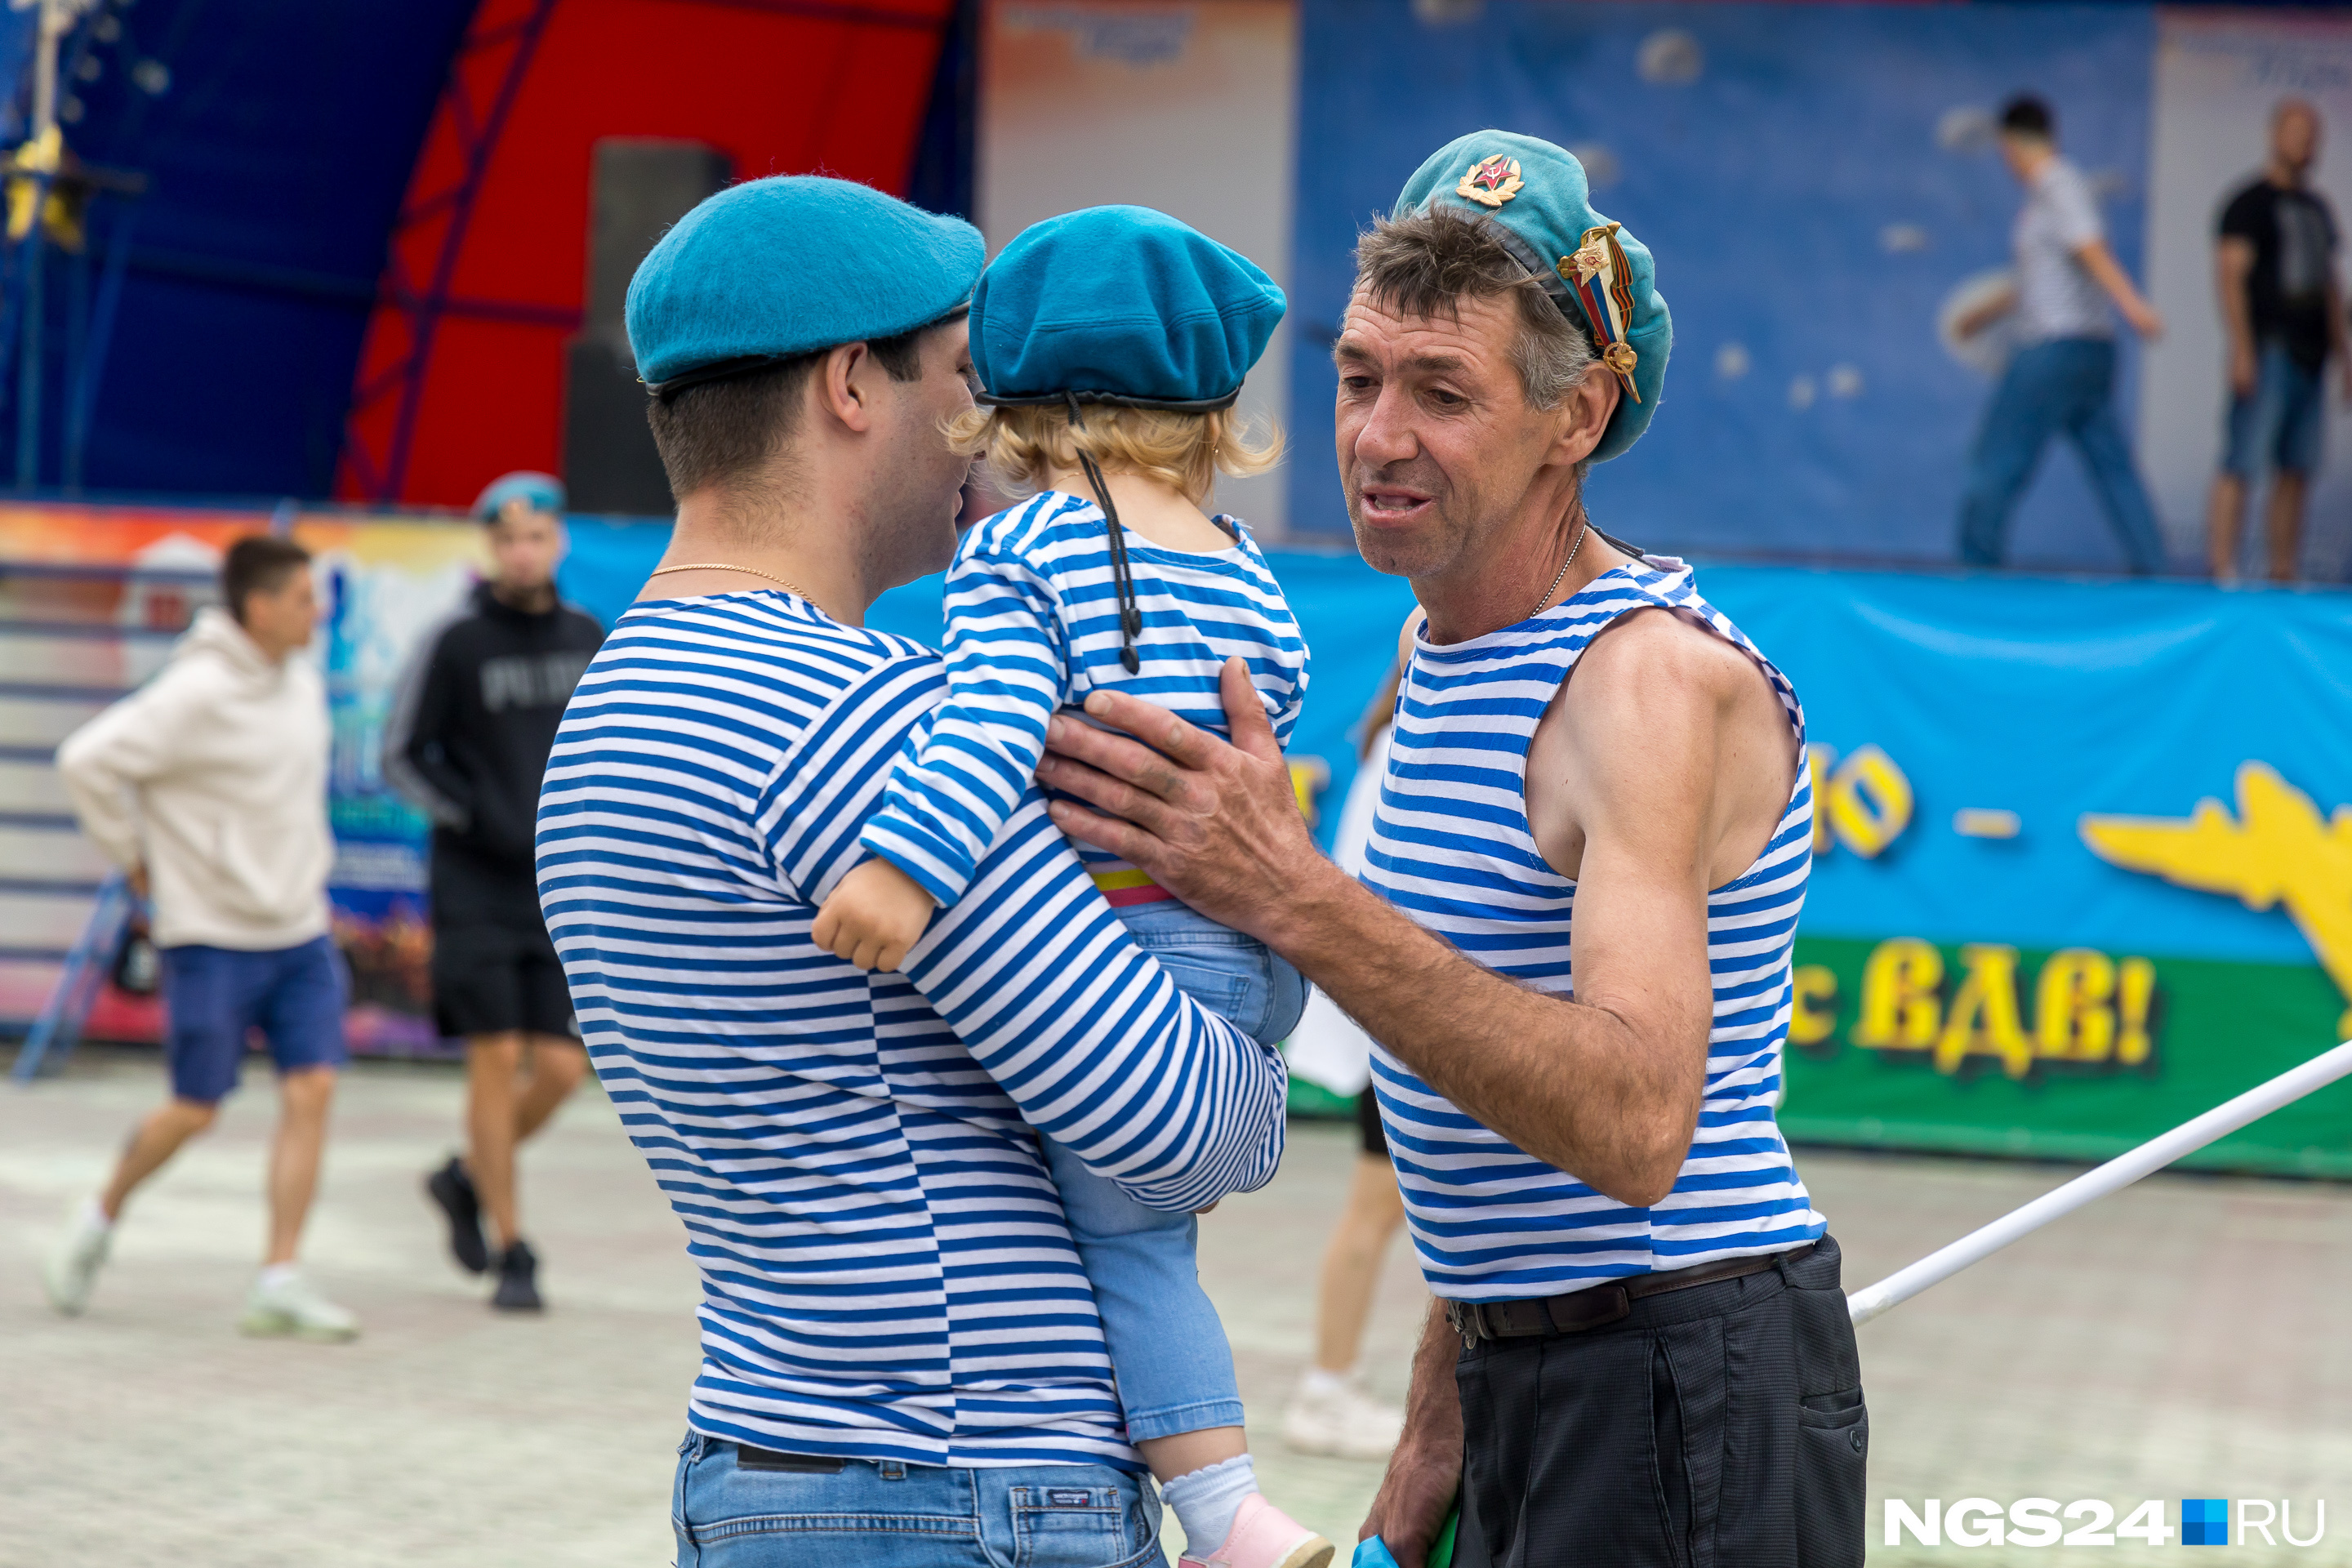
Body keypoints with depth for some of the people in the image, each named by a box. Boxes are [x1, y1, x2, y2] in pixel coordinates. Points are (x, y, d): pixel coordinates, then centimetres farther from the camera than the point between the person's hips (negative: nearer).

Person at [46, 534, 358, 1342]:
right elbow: (87, 762, -17)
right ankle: (100, 1220, 26)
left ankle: (280, 1282, -2)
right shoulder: (197, 696, -17)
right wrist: (136, 859, -9)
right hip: (212, 936, -6)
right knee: (196, 1110, 0)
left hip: (298, 930, 7)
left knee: (311, 1090, -5)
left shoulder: (302, 684, 7)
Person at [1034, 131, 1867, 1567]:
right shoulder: (1445, 645, 11)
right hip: (1530, 1389, 9)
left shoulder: (1658, 682, -19)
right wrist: (1435, 1442, 15)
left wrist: (1295, 898, -39)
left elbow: (1632, 1126, -33)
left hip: (1686, 1396, -9)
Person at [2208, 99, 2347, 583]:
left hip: (2310, 358, 8)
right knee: (2243, 464, -12)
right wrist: (2241, 349, -22)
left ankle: (2283, 576, 9)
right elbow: (2230, 274, -13)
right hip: (2267, 351, -8)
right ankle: (2223, 573, -16)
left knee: (2297, 471, 6)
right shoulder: (2249, 203, -4)